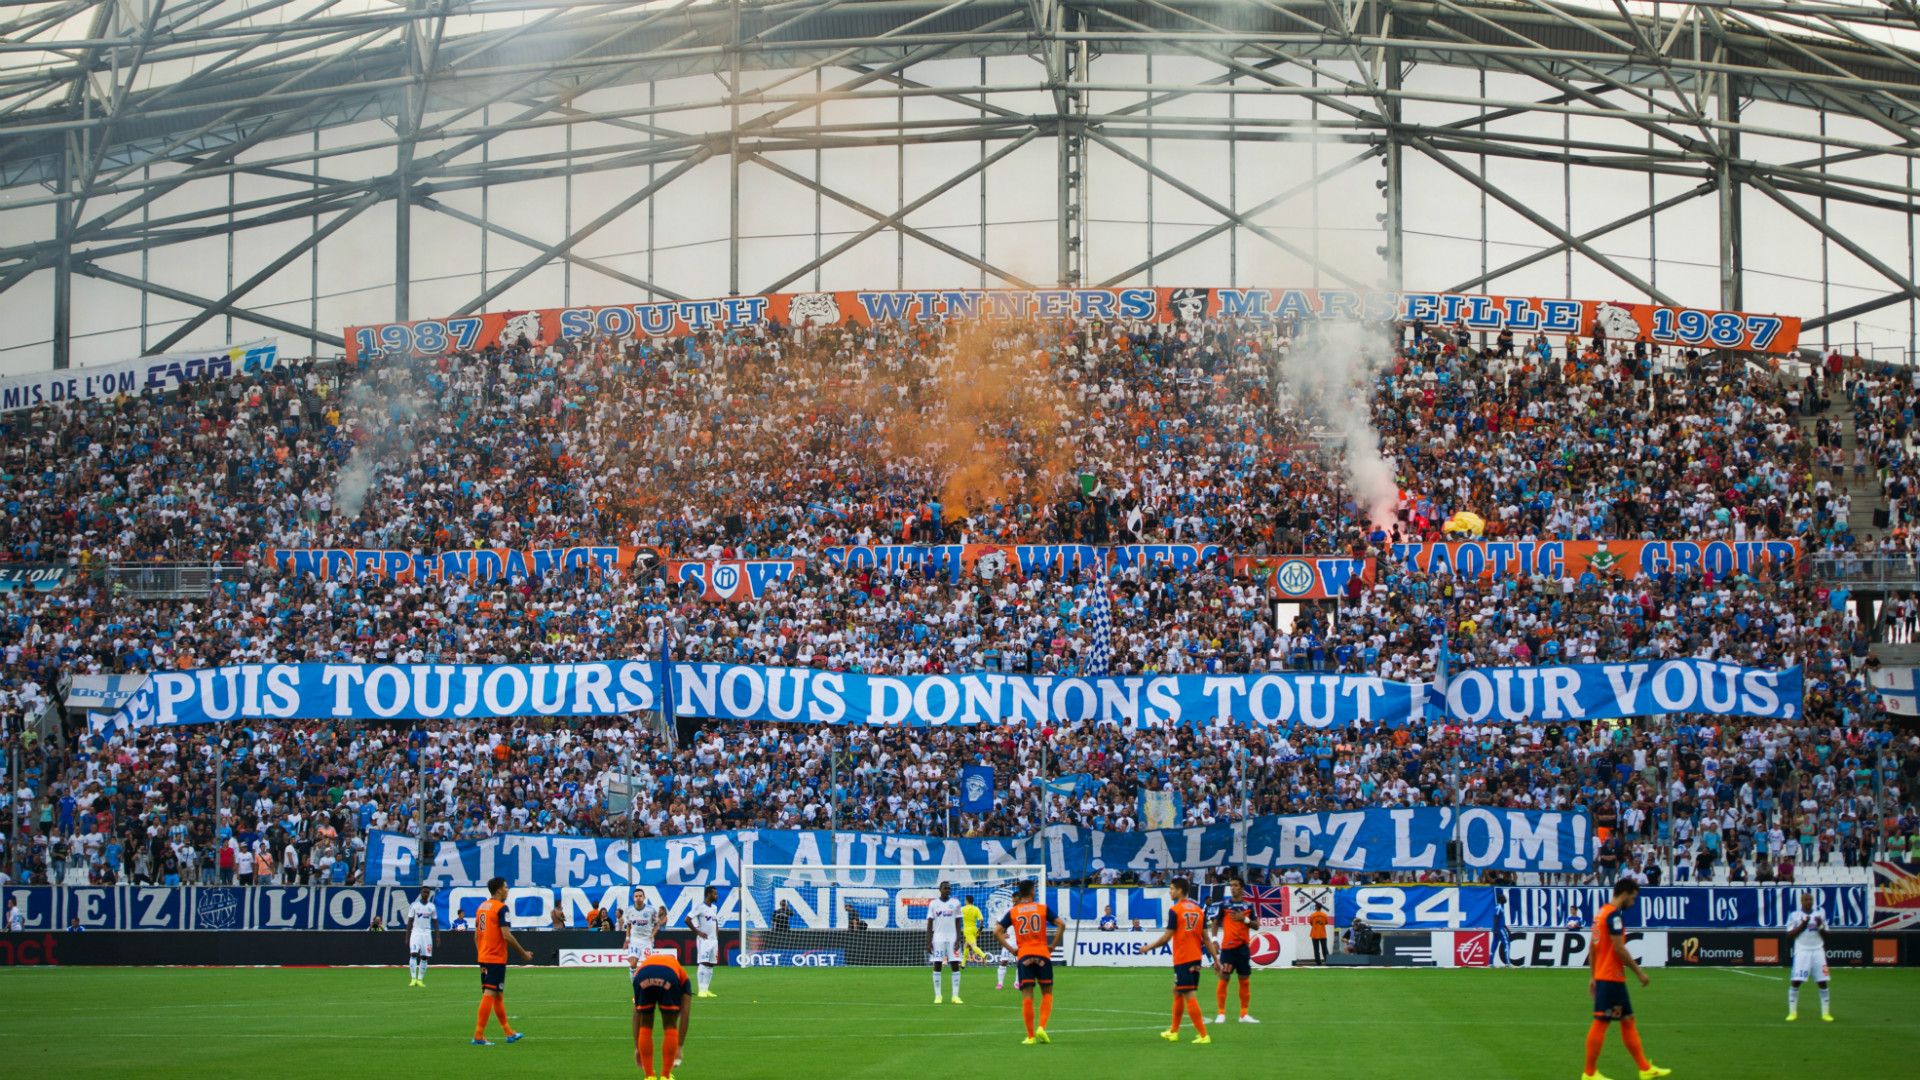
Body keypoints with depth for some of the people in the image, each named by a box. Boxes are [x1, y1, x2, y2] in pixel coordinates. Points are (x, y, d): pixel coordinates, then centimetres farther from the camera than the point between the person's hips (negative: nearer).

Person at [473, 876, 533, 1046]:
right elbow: (506, 935, -19)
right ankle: (478, 1035, -9)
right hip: (496, 959, -9)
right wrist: (523, 953, -10)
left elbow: (476, 935, 15)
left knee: (498, 995, 17)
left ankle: (509, 1033, 26)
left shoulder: (482, 906, 12)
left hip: (483, 957, 9)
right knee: (489, 995, -7)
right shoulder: (501, 908, -13)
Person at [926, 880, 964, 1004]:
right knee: (937, 965, -2)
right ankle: (937, 995, 4)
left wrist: (958, 939, -5)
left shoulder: (955, 903, 5)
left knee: (955, 965, -4)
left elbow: (958, 923, 5)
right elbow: (929, 924, 4)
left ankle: (955, 995, -1)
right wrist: (928, 942, -3)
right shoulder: (933, 904, 4)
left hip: (952, 938, 0)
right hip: (938, 938, 0)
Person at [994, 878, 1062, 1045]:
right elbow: (1061, 925, -5)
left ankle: (1030, 1036, -2)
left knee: (1026, 996, 1)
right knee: (1047, 993, 11)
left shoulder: (1012, 912, 6)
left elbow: (998, 932, -1)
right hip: (1042, 954, -1)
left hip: (1024, 955, 1)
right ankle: (1042, 1027, -8)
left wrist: (1011, 949, 2)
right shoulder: (1043, 908, 4)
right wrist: (1052, 945, 1)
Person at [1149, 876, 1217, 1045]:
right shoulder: (1198, 910, 8)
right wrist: (1215, 959, 10)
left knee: (1189, 996, -6)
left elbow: (1166, 937, -11)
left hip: (1182, 960, -7)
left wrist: (1149, 948, 2)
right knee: (1177, 992, 20)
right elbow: (1206, 938, 7)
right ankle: (1173, 1032, 29)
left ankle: (1203, 1035, -11)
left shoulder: (1175, 911, -11)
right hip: (1196, 959, 7)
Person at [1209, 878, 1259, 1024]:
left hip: (1243, 946, 3)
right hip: (1227, 946, -3)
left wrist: (1244, 919, -10)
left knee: (1245, 979, 5)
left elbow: (1256, 925, 7)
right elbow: (1215, 923, 2)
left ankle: (1244, 1014, 12)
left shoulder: (1249, 905, 8)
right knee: (1224, 978, -5)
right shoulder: (1223, 904, 1)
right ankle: (1221, 1013, 0)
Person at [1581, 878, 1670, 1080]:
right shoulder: (1614, 915, -15)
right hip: (1612, 978, -10)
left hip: (1603, 977, 10)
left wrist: (1594, 976, 21)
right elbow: (1619, 949, -20)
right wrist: (1638, 971, -11)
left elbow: (1593, 948, 18)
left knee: (1627, 1021, 13)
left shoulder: (1601, 912, 14)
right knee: (1600, 1023, -5)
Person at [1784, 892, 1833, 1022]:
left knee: (1822, 982, 1)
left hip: (1817, 951, 2)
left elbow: (1825, 935, 10)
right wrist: (1802, 926, -12)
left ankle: (1825, 1013, 9)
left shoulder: (1820, 914, 9)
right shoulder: (1795, 916, 2)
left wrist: (1820, 926, -9)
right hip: (1802, 951, -2)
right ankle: (1792, 1012, 0)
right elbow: (1789, 935, -2)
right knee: (1795, 981, -9)